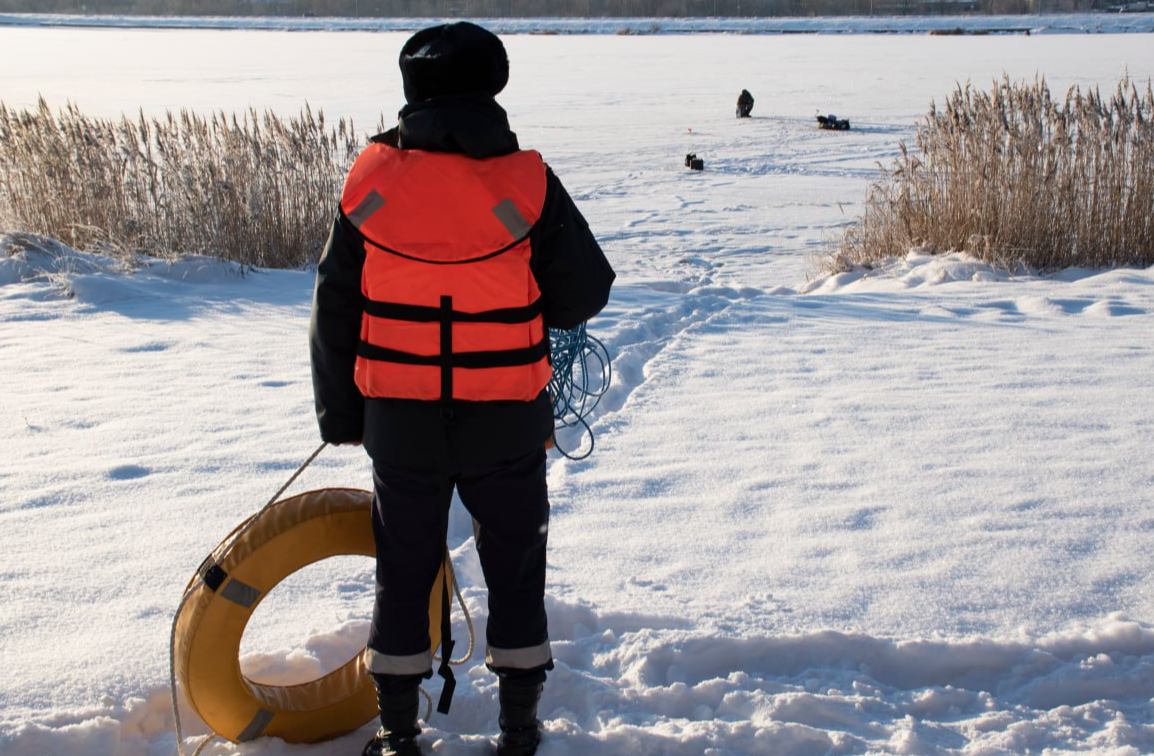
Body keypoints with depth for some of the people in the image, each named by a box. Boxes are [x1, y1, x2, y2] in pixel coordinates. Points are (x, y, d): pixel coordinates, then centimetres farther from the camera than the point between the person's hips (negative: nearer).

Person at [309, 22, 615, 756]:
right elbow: (587, 292, -5)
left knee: (404, 570, 16)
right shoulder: (527, 182, -12)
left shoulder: (371, 179, -6)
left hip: (400, 425, 1)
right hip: (507, 425, -1)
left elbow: (334, 311, 0)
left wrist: (339, 411, 12)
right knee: (515, 566, 16)